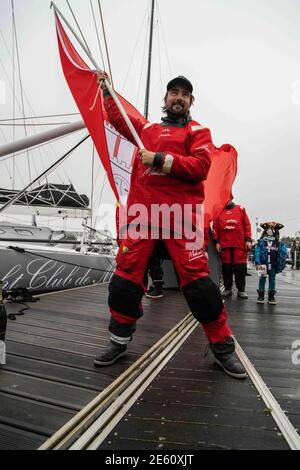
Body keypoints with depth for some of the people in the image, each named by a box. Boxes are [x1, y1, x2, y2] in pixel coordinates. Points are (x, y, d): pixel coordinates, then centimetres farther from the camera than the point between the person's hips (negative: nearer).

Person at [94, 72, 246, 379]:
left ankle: (223, 347, 9)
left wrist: (160, 159, -9)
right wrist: (107, 90, 42)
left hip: (180, 214, -3)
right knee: (125, 278, 2)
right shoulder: (147, 129, 25)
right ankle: (119, 342, 20)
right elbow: (118, 118, 41)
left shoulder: (197, 131, 12)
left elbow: (200, 167, -6)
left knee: (197, 281, -9)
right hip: (142, 213, 4)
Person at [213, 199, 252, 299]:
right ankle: (227, 289, 16)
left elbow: (247, 225, 6)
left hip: (239, 244, 0)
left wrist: (248, 240, -1)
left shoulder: (241, 209, 10)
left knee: (240, 268, 0)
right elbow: (215, 227, 5)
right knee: (226, 267, 5)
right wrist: (216, 242, -1)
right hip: (224, 244, 0)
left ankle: (241, 290, 10)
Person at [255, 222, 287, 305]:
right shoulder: (261, 242, -3)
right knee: (262, 279, 6)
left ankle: (271, 296, 18)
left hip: (273, 266, 2)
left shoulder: (278, 244, 3)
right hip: (263, 264, -2)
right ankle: (261, 296, 14)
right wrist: (257, 262, -13)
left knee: (272, 280, 9)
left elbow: (283, 252, 4)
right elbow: (257, 252, -6)